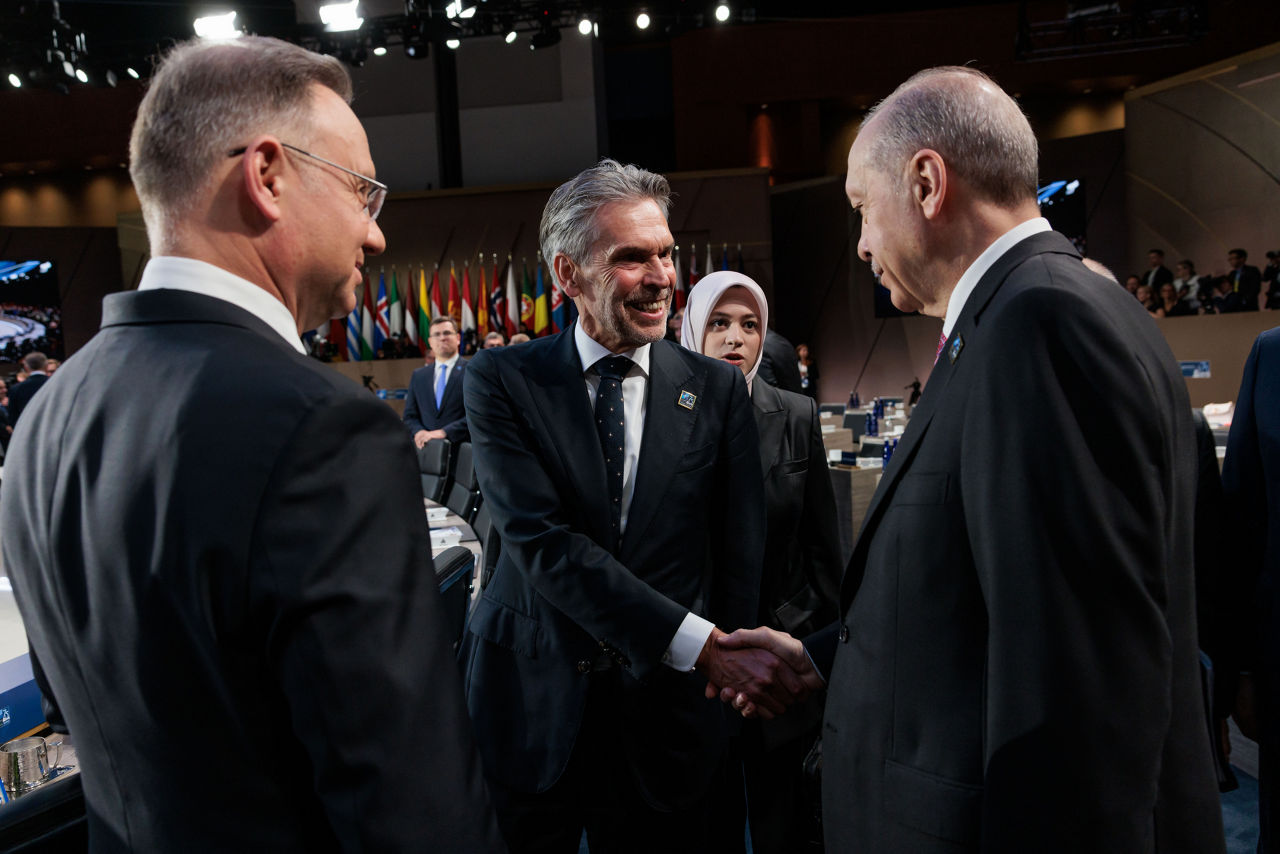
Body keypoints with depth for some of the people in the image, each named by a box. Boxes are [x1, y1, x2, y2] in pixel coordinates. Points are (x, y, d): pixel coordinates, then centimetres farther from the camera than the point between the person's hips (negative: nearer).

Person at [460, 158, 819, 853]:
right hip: (531, 712, -1)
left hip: (666, 715, 1)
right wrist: (702, 646, -24)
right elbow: (541, 541, -17)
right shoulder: (501, 380, -7)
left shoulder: (719, 390, 0)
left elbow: (739, 555, 0)